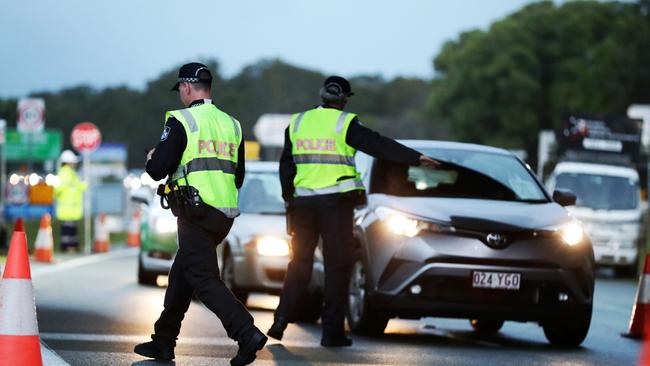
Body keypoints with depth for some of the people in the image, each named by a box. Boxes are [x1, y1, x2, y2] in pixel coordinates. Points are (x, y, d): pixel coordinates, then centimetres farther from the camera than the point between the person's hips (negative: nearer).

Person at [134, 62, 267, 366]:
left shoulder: (181, 121, -8)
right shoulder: (231, 124, 13)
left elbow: (158, 169, -13)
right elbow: (238, 178, 17)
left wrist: (151, 159, 10)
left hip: (196, 213, -8)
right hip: (225, 215, 8)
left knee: (204, 279, -8)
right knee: (181, 273, 18)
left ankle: (247, 333, -24)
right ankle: (163, 341, 25)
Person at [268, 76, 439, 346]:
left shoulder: (297, 123, 9)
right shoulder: (344, 124, -5)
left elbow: (286, 166, 14)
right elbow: (378, 145, -11)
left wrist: (289, 198, 23)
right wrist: (415, 158, -10)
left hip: (303, 200, 4)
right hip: (336, 202, -4)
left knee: (300, 262, 13)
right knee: (337, 264, 2)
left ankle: (282, 320, 2)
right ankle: (332, 331, 0)